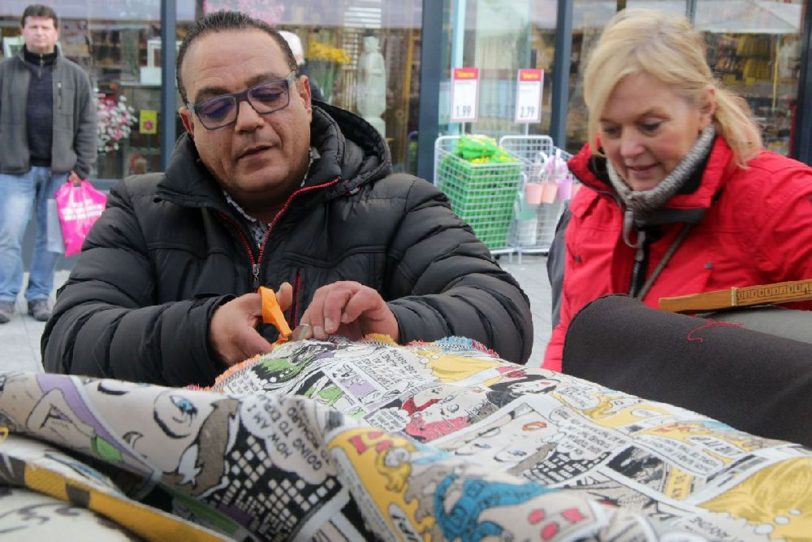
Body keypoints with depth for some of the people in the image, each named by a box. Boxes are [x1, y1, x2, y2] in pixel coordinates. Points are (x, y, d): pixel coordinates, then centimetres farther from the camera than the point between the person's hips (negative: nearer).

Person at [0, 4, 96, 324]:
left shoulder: (74, 76, 7)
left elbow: (87, 125, 6)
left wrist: (82, 167, -1)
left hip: (59, 171, 1)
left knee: (50, 236, 7)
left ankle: (40, 295, 18)